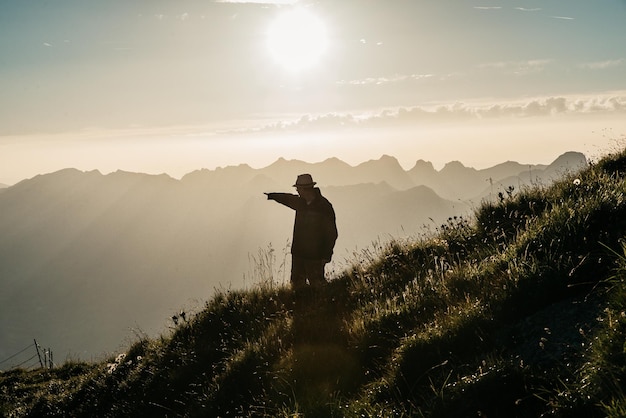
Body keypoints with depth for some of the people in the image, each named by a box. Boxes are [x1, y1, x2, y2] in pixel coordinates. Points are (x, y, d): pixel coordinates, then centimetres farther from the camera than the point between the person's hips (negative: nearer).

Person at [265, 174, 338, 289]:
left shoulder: (324, 206, -15)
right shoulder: (300, 202, 5)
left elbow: (331, 233, -13)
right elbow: (288, 198, 29)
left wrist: (326, 255, -16)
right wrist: (271, 196, 45)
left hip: (315, 255, -7)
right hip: (298, 253, 7)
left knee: (317, 285, -5)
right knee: (297, 283, 13)